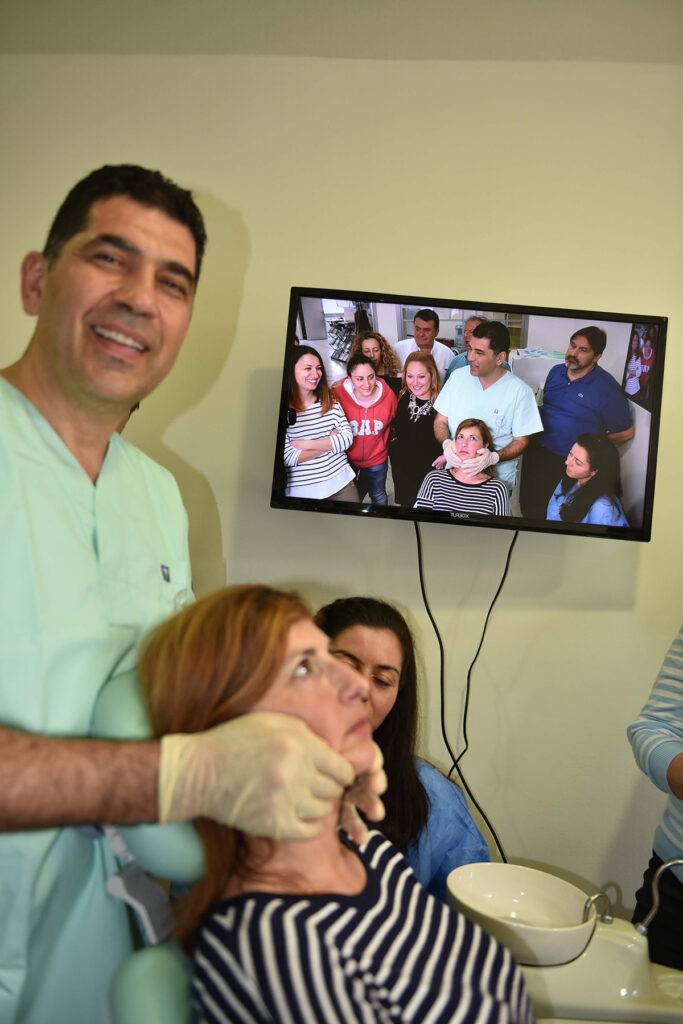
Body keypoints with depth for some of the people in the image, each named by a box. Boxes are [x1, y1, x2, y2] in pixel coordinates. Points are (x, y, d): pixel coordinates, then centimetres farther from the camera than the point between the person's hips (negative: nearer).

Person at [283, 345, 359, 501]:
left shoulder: (331, 401, 4)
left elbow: (348, 438, -3)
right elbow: (288, 457, -17)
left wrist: (308, 444, -14)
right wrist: (331, 441, -7)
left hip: (341, 482, 4)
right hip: (303, 491, -4)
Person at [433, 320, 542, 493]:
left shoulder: (520, 392, -8)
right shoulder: (458, 377, 3)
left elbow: (521, 441, -4)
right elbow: (441, 421, 8)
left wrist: (493, 457, -23)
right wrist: (446, 443, -15)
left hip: (498, 476, -2)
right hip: (454, 469, 2)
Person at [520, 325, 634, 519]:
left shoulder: (606, 387, -15)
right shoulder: (556, 372, 6)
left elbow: (625, 432, -8)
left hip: (567, 463, -6)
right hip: (537, 451, 6)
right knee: (527, 505, 13)